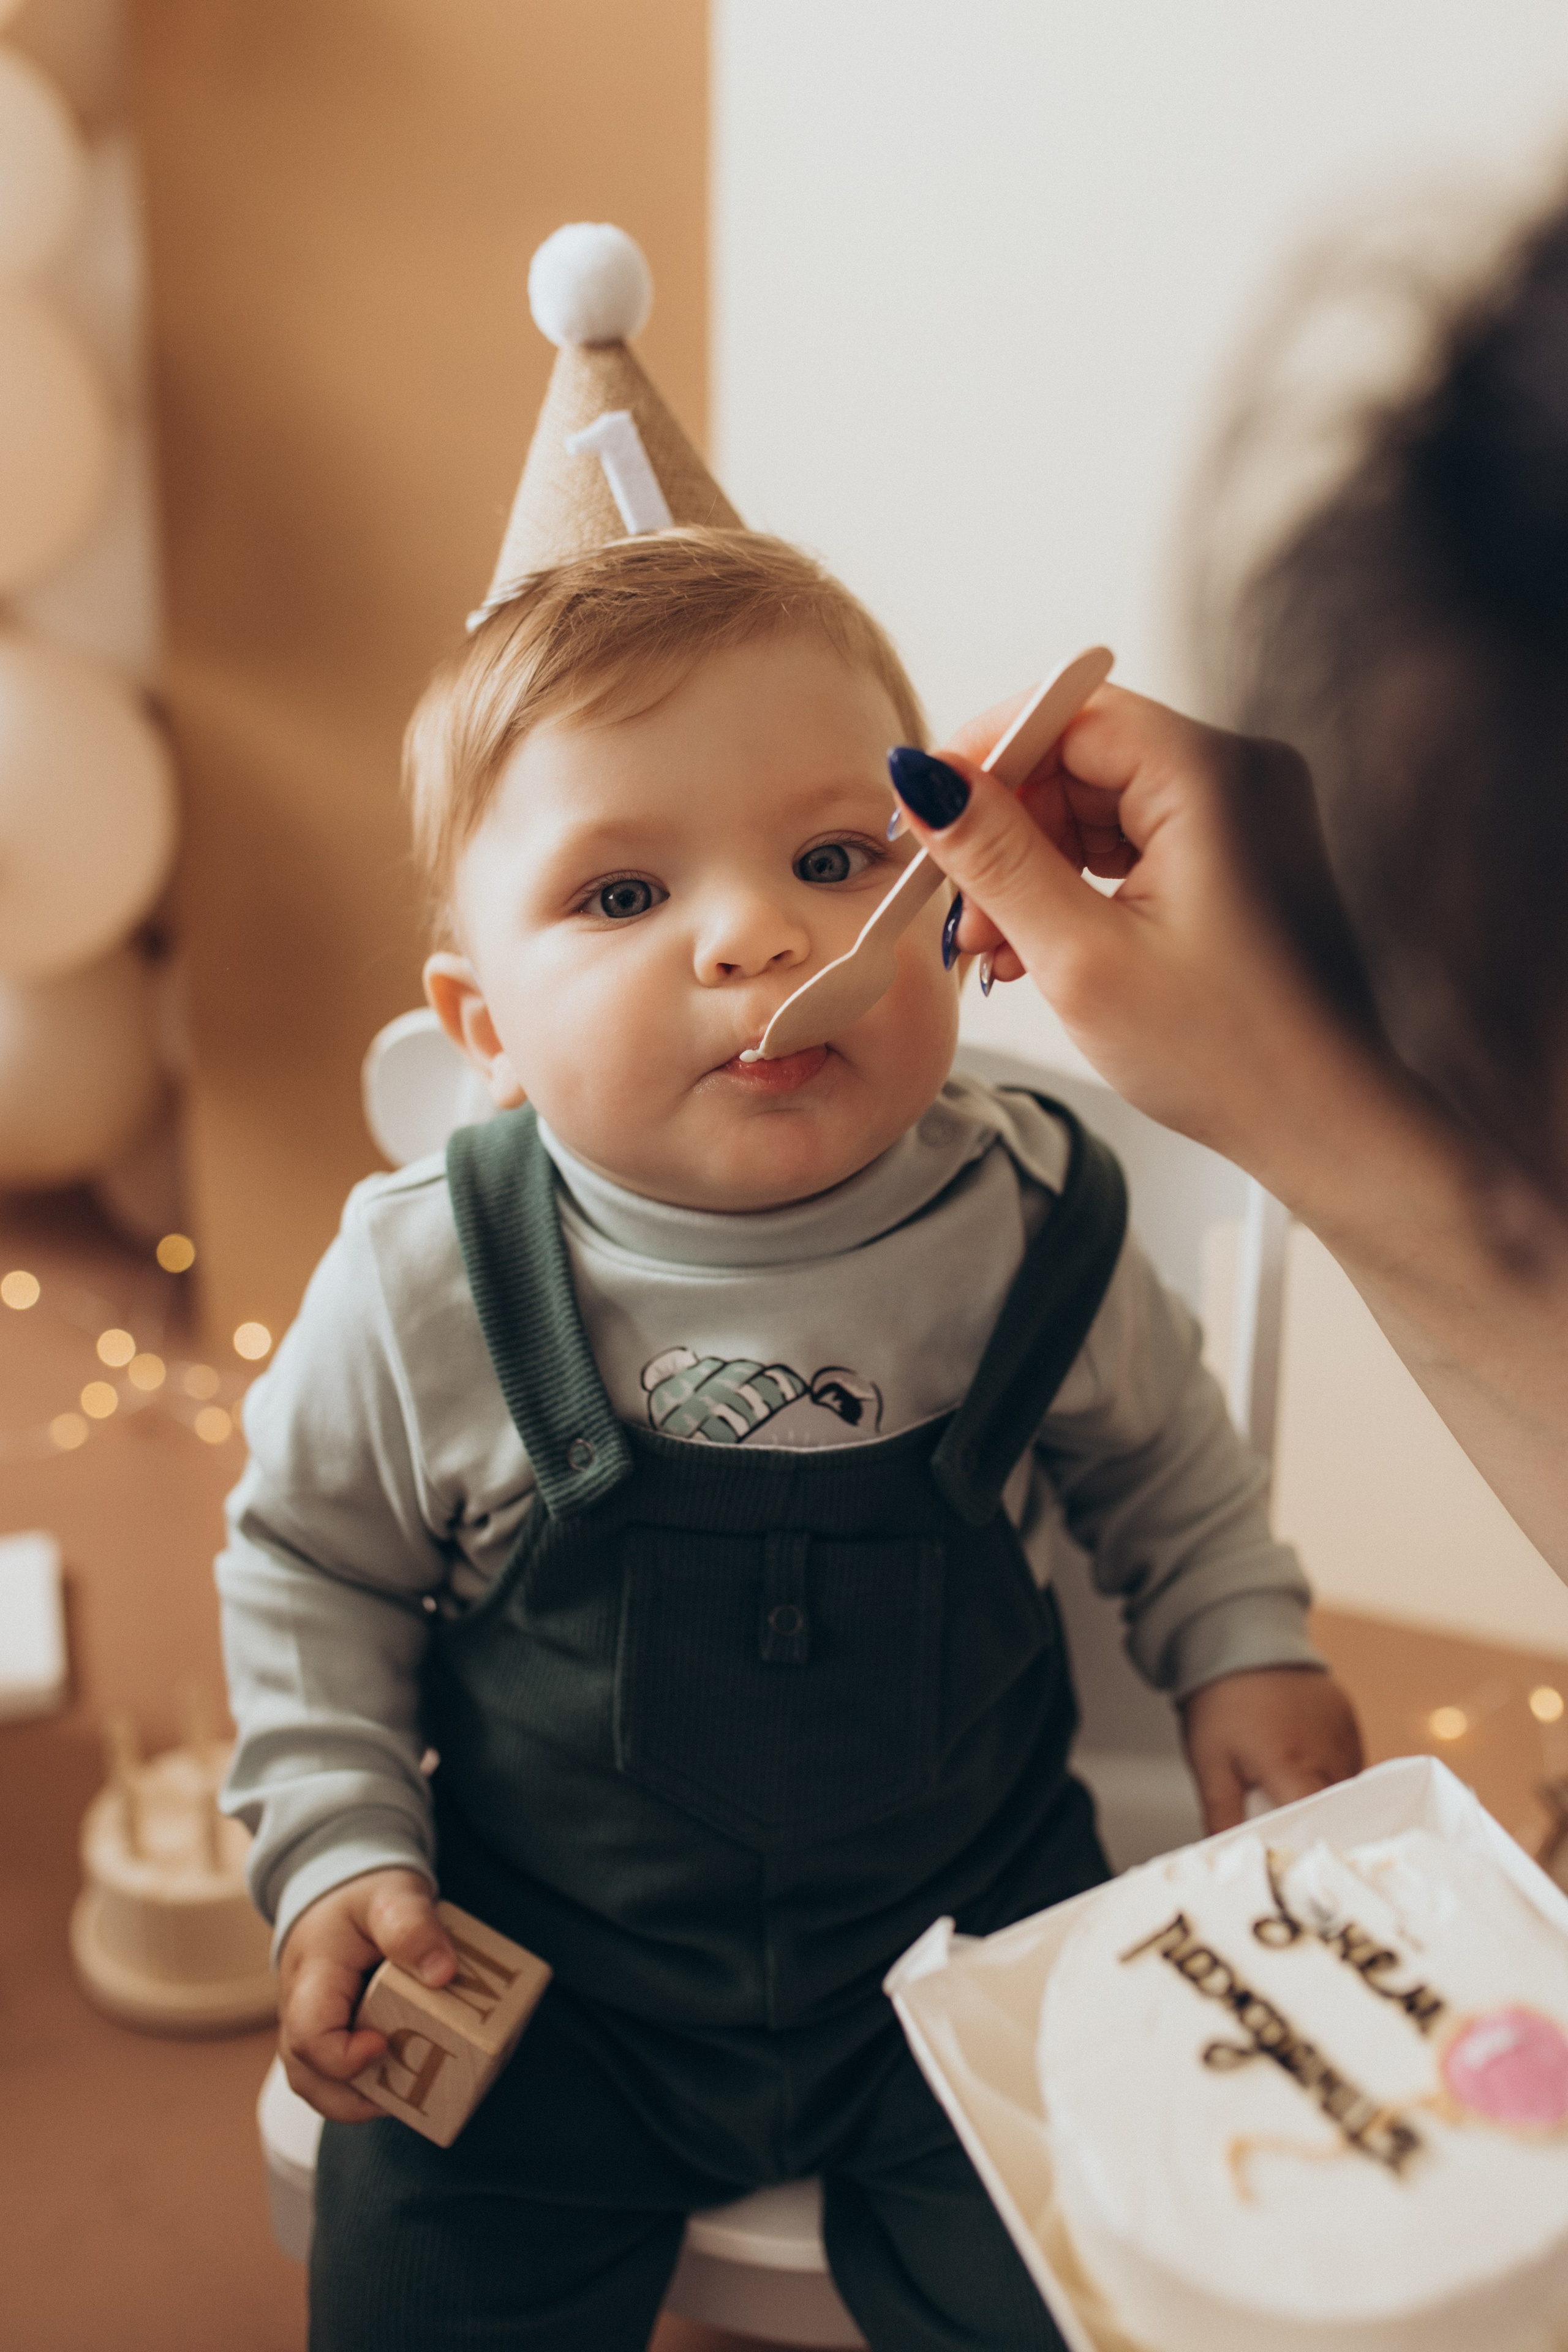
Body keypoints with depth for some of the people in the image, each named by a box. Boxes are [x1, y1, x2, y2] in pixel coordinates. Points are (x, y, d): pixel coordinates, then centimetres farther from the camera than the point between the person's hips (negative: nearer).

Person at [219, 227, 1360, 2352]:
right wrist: (340, 1854, -6)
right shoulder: (418, 1294, -18)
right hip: (545, 1973, 0)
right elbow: (309, 1574, -1)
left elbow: (1166, 1479, 6)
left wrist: (1249, 1659, -6)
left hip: (960, 1926, 1)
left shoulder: (1035, 1233, -15)